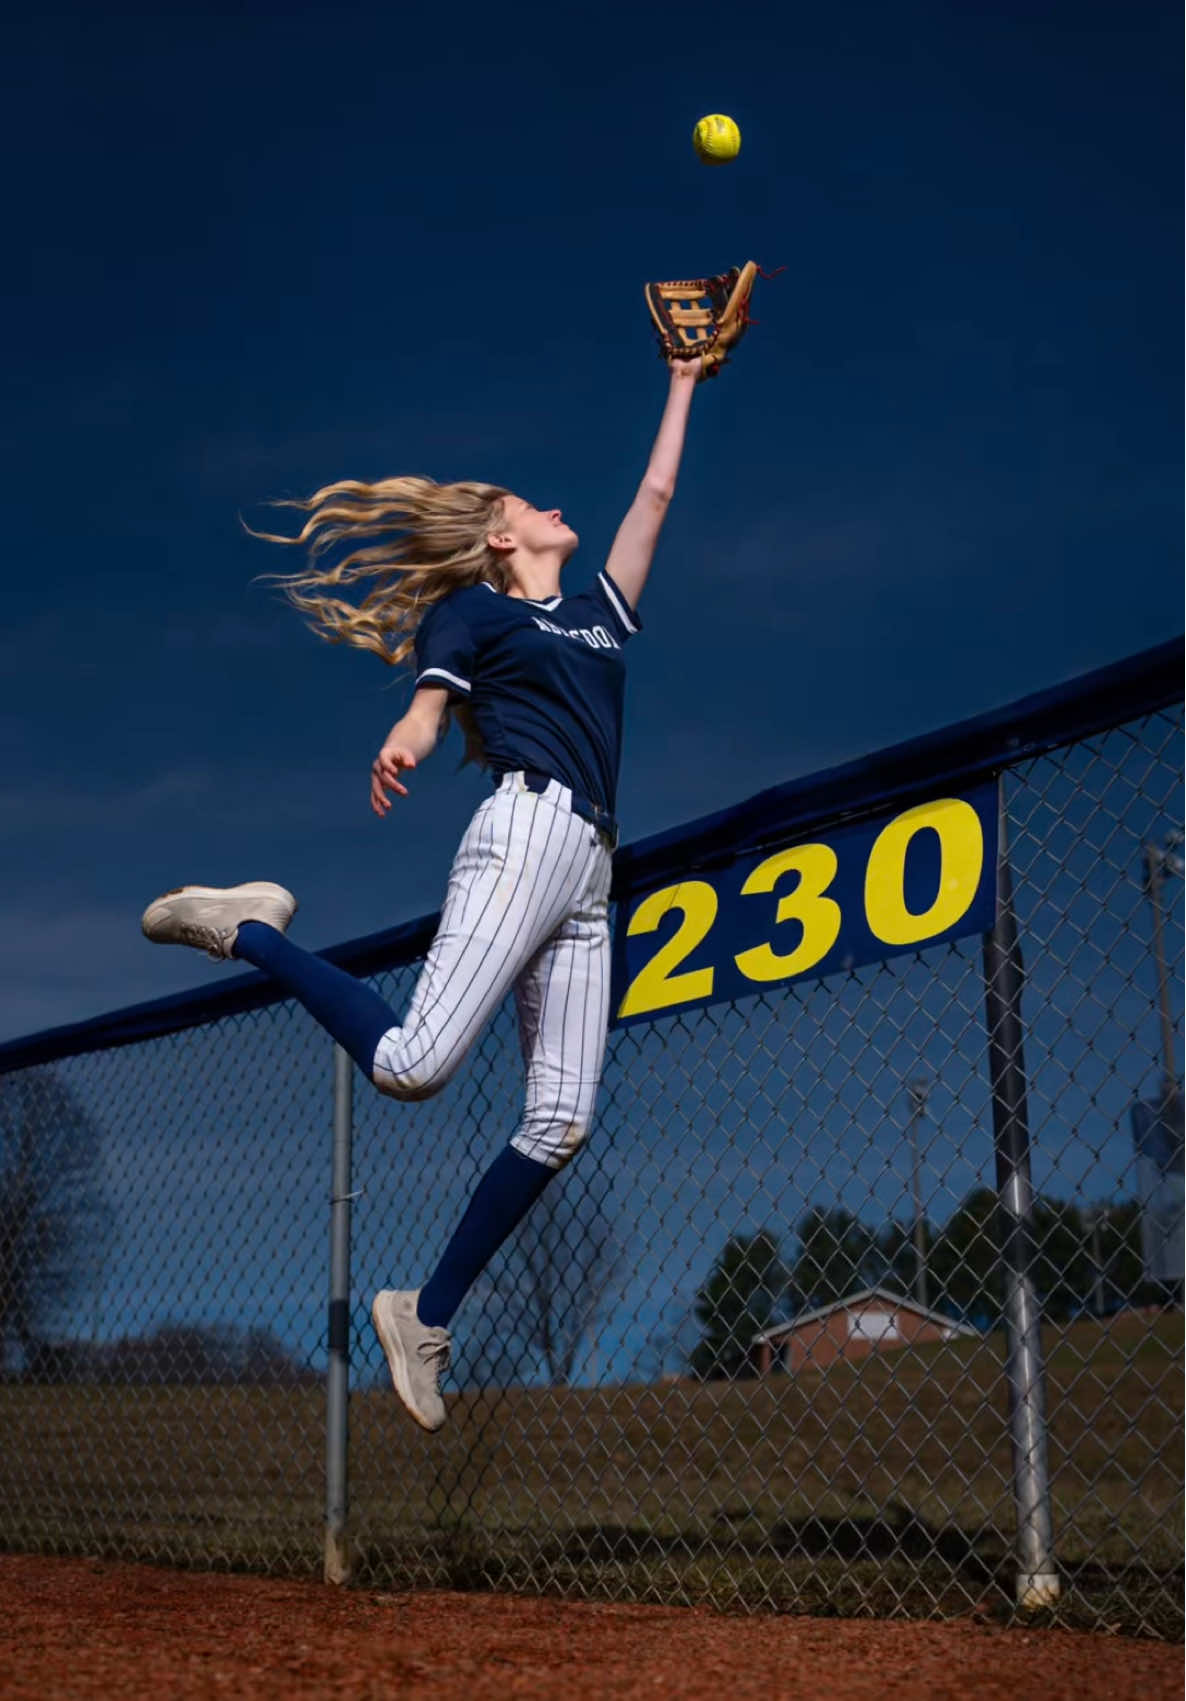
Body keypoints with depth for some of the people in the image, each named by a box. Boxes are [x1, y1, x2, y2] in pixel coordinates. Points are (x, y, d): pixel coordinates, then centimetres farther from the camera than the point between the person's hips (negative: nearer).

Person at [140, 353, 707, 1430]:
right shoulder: (472, 608, 10)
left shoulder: (598, 609, 28)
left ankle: (427, 1313, 2)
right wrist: (400, 748, -29)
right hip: (529, 829, -7)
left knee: (562, 1120, -5)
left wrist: (685, 382, 41)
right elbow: (428, 707, -7)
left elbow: (655, 493, 37)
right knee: (412, 1064, -23)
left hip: (589, 876, 7)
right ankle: (247, 930, -2)